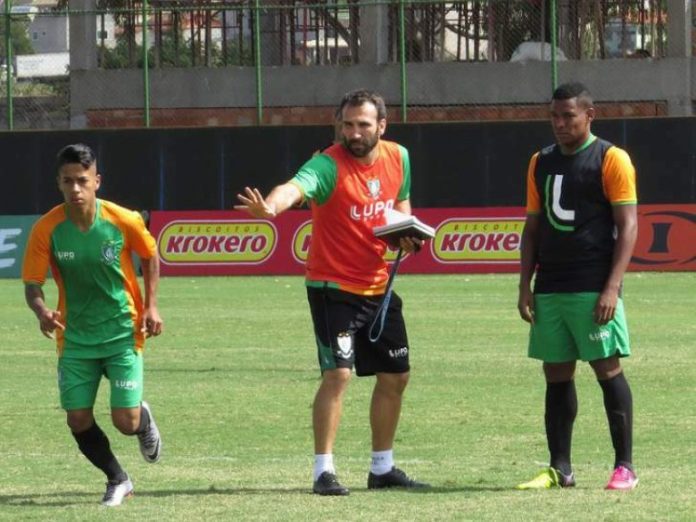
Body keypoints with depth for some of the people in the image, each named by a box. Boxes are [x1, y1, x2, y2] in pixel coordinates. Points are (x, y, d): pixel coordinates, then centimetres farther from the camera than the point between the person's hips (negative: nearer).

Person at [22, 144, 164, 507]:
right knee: (78, 420, -2)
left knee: (126, 421, -8)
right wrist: (41, 310, -33)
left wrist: (151, 306, -2)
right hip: (75, 337, 2)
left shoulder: (124, 221, -14)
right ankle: (118, 480, 25)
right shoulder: (46, 230, -13)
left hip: (122, 333, -2)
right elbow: (32, 284, -11)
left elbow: (150, 256, 5)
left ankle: (145, 419, 32)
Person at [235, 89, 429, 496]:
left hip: (379, 287, 7)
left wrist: (407, 232, -3)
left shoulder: (398, 157, -1)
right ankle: (324, 471, -8)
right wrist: (270, 206, -64)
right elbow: (295, 188, -41)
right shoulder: (329, 165, -20)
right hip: (334, 288, -7)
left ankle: (383, 468, 28)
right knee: (337, 374, -16)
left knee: (395, 376, 13)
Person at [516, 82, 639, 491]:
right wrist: (526, 285, 9)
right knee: (556, 374, 5)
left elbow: (628, 226, -8)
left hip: (594, 288, -6)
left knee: (608, 368, -6)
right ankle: (560, 469, 9)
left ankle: (625, 467, 0)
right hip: (550, 288, 6)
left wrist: (612, 287, -16)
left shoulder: (611, 160, -4)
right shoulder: (542, 163, 14)